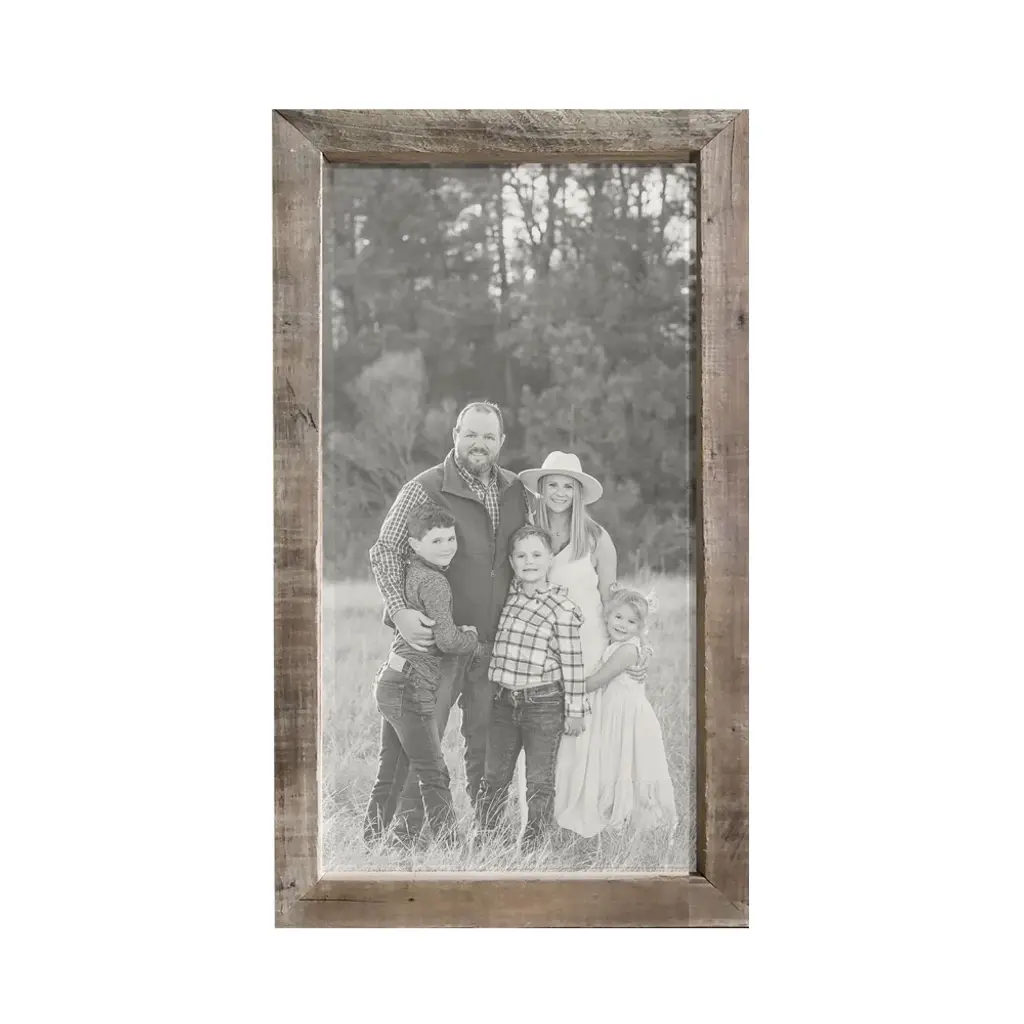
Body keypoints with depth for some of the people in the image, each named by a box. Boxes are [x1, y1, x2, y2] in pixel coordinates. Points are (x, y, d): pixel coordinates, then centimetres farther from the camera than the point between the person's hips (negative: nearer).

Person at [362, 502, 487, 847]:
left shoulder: (411, 572, 12)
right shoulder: (434, 582, -14)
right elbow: (447, 639, -19)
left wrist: (462, 632, 11)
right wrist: (481, 648, 0)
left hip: (390, 682, 9)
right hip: (412, 688, -9)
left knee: (390, 773, 15)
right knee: (433, 776, -5)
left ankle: (372, 840, 20)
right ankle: (450, 845, -3)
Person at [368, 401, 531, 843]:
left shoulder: (515, 491, 8)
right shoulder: (424, 489, -7)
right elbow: (385, 550, -10)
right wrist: (399, 610, -23)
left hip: (496, 641, 5)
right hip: (438, 640, -4)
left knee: (489, 744, 12)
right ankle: (407, 831, 9)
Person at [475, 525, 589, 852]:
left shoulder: (562, 608, -10)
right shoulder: (505, 595, 4)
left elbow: (572, 662, -8)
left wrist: (575, 711, -7)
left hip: (544, 704, -5)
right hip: (503, 700, 5)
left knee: (539, 782, 6)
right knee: (493, 777, 13)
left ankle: (531, 847, 16)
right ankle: (481, 842, 22)